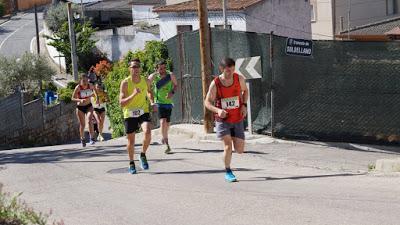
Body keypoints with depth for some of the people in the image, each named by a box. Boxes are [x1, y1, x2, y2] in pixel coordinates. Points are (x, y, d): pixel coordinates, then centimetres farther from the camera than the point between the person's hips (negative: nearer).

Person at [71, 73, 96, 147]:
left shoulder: (90, 86, -9)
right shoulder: (78, 87, -18)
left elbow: (94, 90, 17)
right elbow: (73, 98, -16)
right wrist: (80, 100, -32)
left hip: (89, 106, 1)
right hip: (80, 108, -1)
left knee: (89, 120, -23)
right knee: (82, 124, 4)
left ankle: (92, 138, -20)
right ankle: (82, 139, 26)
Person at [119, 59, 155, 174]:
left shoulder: (145, 81, -2)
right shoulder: (125, 83, -14)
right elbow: (121, 103, -19)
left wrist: (151, 101, 7)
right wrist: (133, 95, -30)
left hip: (143, 112, 1)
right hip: (129, 114, -1)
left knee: (147, 133, -24)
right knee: (131, 141, 7)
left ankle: (143, 155, 0)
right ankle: (131, 163, 29)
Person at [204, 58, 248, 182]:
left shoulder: (239, 79, -6)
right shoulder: (215, 84, -13)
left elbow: (245, 91, 15)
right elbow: (207, 102, -6)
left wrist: (244, 105, -2)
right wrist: (218, 110, -25)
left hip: (237, 119, 3)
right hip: (223, 120, -3)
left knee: (240, 150, 2)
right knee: (228, 146, -15)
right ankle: (228, 173, 3)